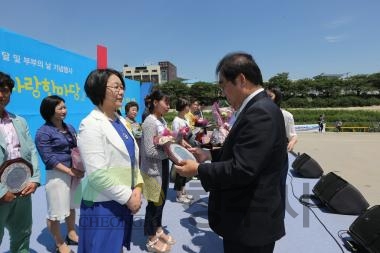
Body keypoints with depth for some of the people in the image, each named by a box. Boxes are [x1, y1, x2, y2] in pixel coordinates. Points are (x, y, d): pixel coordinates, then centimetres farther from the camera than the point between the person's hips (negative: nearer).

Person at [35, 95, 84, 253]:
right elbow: (48, 158, -15)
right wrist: (69, 170, -19)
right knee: (55, 211, 5)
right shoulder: (43, 132, -10)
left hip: (74, 172, 7)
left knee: (72, 206, 20)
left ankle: (71, 235, 39)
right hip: (57, 174, -6)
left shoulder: (69, 127, 10)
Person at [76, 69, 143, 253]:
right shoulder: (91, 125, -16)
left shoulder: (121, 121, 7)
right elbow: (97, 174, -22)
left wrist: (137, 187, -3)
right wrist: (128, 197, -15)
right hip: (103, 206, -7)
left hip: (122, 202, 7)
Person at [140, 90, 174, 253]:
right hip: (152, 169, -8)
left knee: (161, 201, 20)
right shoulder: (150, 122, -19)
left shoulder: (162, 120, 6)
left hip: (163, 166, 8)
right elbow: (149, 151, -23)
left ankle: (158, 230, 40)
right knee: (154, 203, 6)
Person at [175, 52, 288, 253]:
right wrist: (210, 155, 4)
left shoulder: (259, 113, -25)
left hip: (251, 221, -9)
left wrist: (198, 169, -17)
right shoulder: (258, 108, 7)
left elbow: (241, 170, -29)